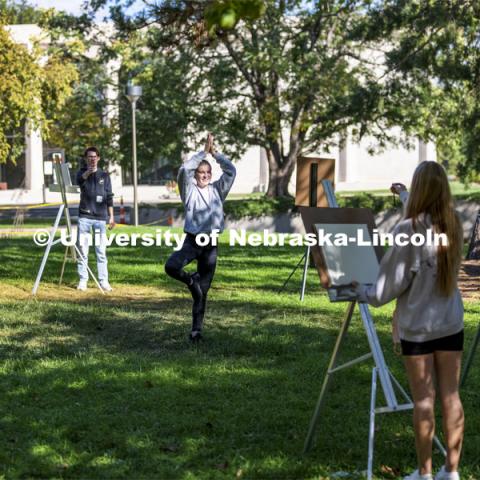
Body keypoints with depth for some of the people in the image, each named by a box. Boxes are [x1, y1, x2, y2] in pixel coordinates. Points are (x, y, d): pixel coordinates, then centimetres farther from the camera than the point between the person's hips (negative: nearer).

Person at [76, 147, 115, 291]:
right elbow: (79, 180, -19)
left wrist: (111, 217, 5)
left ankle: (104, 281, 3)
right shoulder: (82, 172, 6)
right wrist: (88, 172, -40)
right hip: (84, 217, 0)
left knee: (101, 251, 0)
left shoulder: (104, 175, 11)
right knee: (83, 250, 0)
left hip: (100, 217, 1)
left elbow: (109, 197, 11)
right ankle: (83, 280, 5)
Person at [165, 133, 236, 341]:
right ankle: (191, 280, 3)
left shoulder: (217, 190, 11)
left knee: (203, 291, 4)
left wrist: (215, 153, 0)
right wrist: (204, 151, -9)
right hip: (192, 240, -2)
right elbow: (184, 170, -14)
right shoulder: (189, 190, 3)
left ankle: (197, 329, 14)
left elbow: (231, 171, 2)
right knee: (171, 266, -30)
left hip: (211, 244, 2)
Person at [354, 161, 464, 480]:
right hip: (451, 323, 5)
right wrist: (404, 196, 40)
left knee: (424, 399, 1)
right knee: (451, 396, 8)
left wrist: (364, 293, 8)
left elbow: (391, 283, -11)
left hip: (417, 326, -5)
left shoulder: (408, 230, -17)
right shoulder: (453, 225, 0)